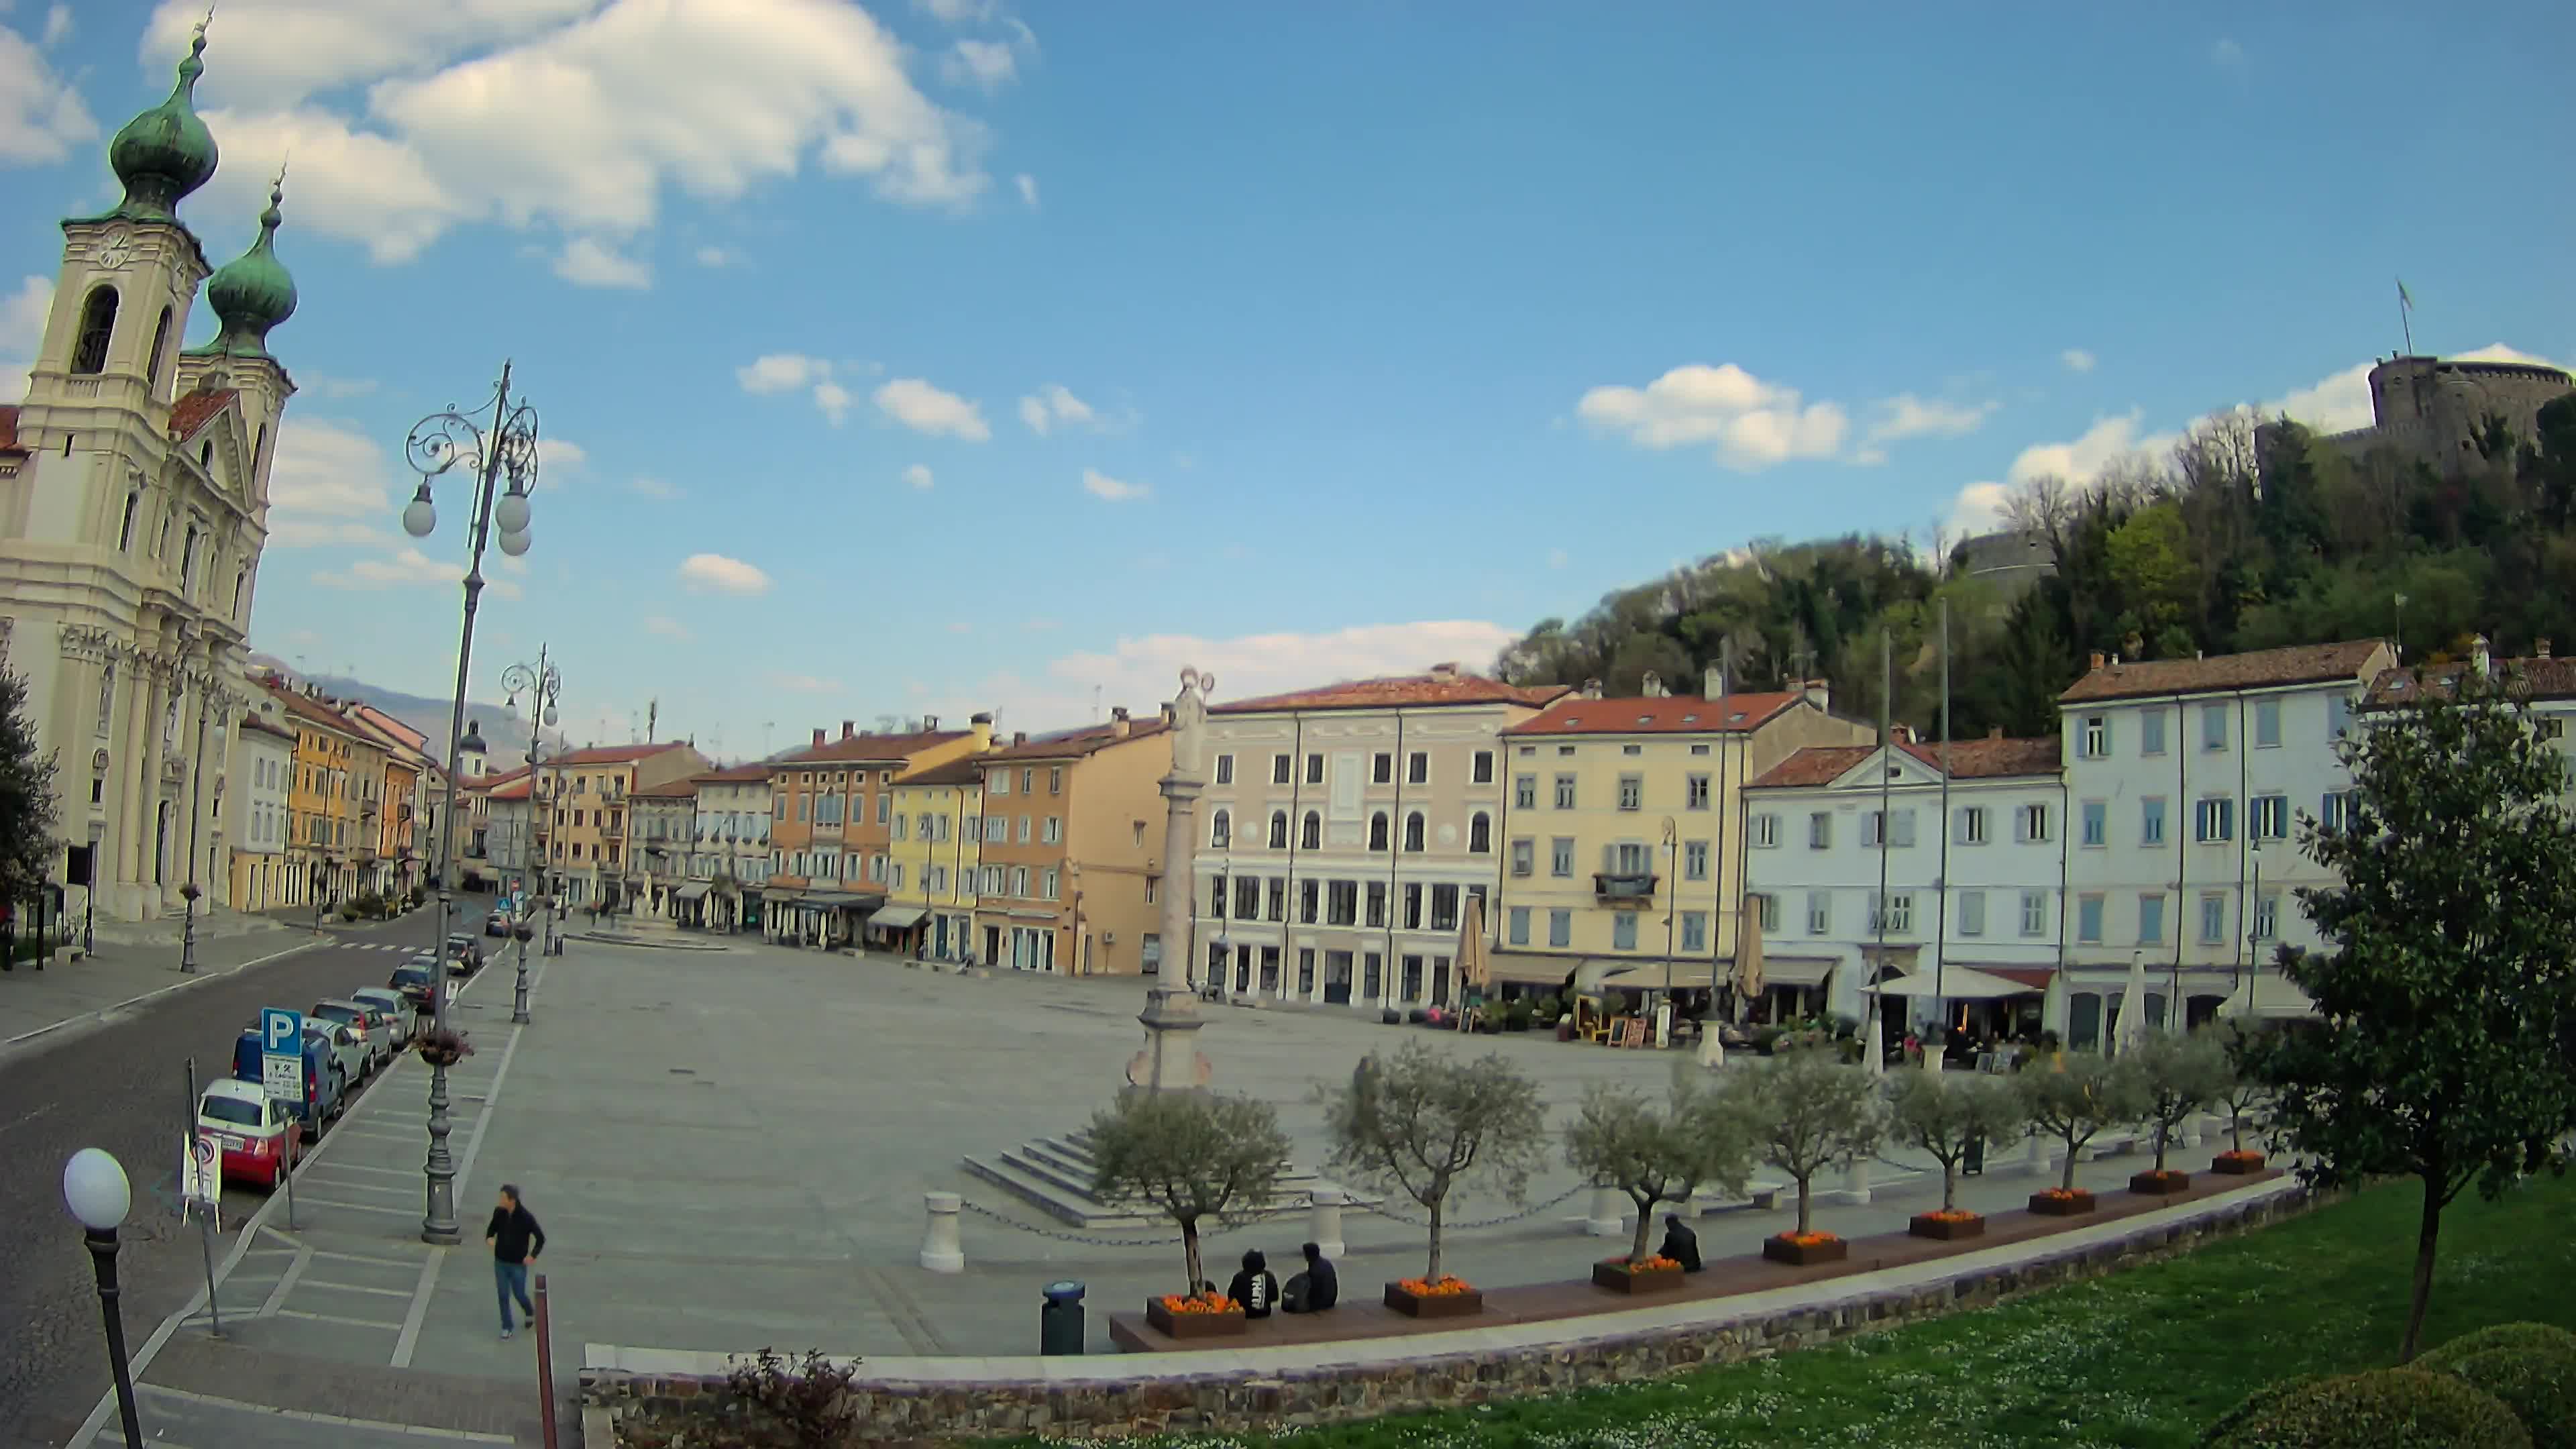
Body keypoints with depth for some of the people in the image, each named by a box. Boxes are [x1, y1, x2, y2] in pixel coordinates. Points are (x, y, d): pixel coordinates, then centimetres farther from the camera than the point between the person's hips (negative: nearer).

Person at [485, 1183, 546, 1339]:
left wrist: (533, 1256, -15)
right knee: (503, 1296, 8)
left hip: (518, 1264, -3)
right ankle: (507, 1327, 24)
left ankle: (530, 1312, 40)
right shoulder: (499, 1212, -9)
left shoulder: (526, 1217, -21)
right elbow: (492, 1227, 10)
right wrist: (489, 1237, -11)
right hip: (500, 1262, 3)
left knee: (519, 1294, 9)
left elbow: (541, 1238, -10)